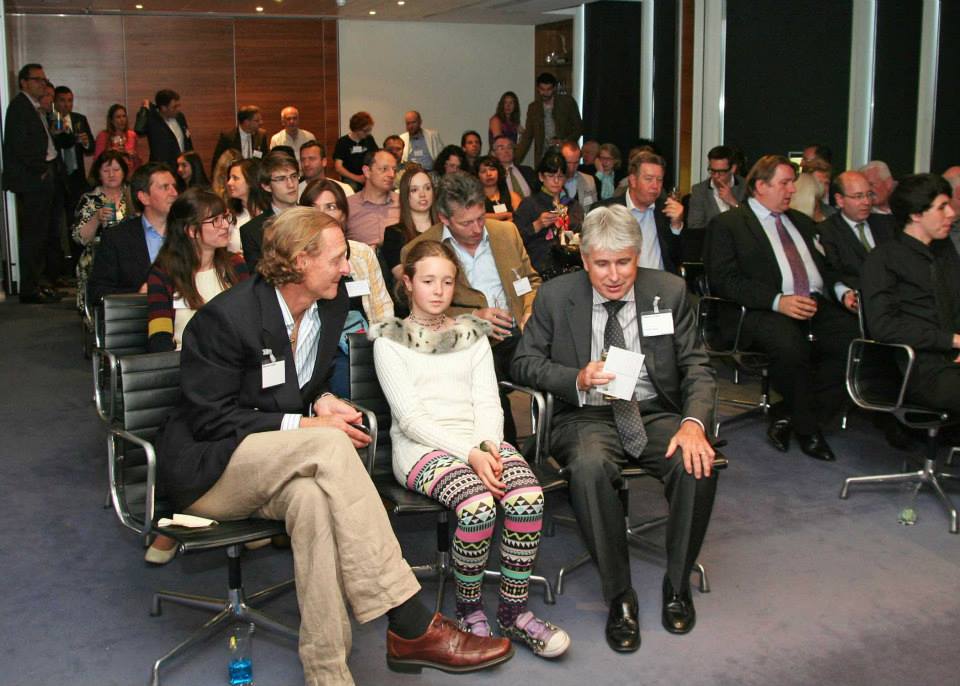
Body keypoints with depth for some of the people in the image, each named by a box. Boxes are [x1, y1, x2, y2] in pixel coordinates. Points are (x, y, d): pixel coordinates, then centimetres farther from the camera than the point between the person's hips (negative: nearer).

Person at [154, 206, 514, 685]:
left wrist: (321, 400, -4)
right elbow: (211, 419, -16)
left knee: (312, 497, -35)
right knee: (329, 445, -33)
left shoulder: (331, 304, 3)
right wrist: (305, 425, -20)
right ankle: (409, 625, -33)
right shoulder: (225, 317, -17)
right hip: (205, 467, -5)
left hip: (273, 469, 5)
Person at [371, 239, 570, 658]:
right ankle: (468, 610, -9)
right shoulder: (389, 341, 6)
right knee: (478, 505, -33)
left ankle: (513, 612, -12)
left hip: (479, 441, 4)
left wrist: (487, 447, -11)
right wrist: (469, 455, -17)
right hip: (422, 446, -4)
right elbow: (410, 417, -5)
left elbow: (488, 404, 11)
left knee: (529, 497, -27)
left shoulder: (472, 335, 20)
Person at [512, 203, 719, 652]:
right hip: (588, 416, -1)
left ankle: (677, 584, -5)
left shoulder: (669, 291, 3)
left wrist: (694, 422, -19)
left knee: (698, 464, -29)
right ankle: (619, 596, -18)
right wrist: (578, 379, -17)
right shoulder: (555, 296, 0)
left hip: (656, 413, 2)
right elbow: (524, 362, 2)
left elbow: (697, 367, 1)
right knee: (589, 467, -35)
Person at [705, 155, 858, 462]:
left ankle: (788, 416, -10)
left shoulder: (801, 222, 29)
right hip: (764, 313, -6)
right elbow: (725, 280, -6)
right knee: (789, 344, -38)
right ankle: (808, 426, -10)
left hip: (818, 307, 6)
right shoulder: (727, 224, 7)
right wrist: (778, 301, -18)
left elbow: (826, 267, 28)